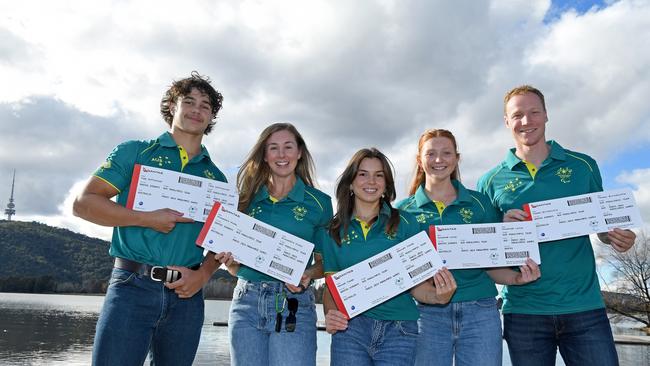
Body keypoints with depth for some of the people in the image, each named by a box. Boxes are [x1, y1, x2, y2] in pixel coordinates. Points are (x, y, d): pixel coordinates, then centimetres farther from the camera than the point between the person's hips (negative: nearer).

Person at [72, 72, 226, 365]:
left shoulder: (216, 178, 14)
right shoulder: (135, 152, 5)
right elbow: (84, 203, -2)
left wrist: (203, 274, -6)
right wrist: (148, 219, -12)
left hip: (186, 296, 3)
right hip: (133, 287, -3)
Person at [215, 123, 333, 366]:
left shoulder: (319, 202, 4)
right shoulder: (248, 198, 11)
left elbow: (324, 262, 8)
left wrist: (308, 275, -12)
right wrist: (229, 260, -5)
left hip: (294, 306, -2)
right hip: (246, 302, 3)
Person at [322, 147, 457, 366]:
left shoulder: (405, 223, 2)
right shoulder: (333, 230, 6)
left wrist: (438, 296, -18)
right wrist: (330, 316, -8)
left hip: (399, 331, -1)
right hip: (350, 327, 1)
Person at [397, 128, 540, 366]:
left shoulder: (479, 202, 7)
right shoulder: (404, 210, 5)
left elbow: (491, 263, 8)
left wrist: (517, 277, -11)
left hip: (480, 312, 1)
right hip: (428, 314, 0)